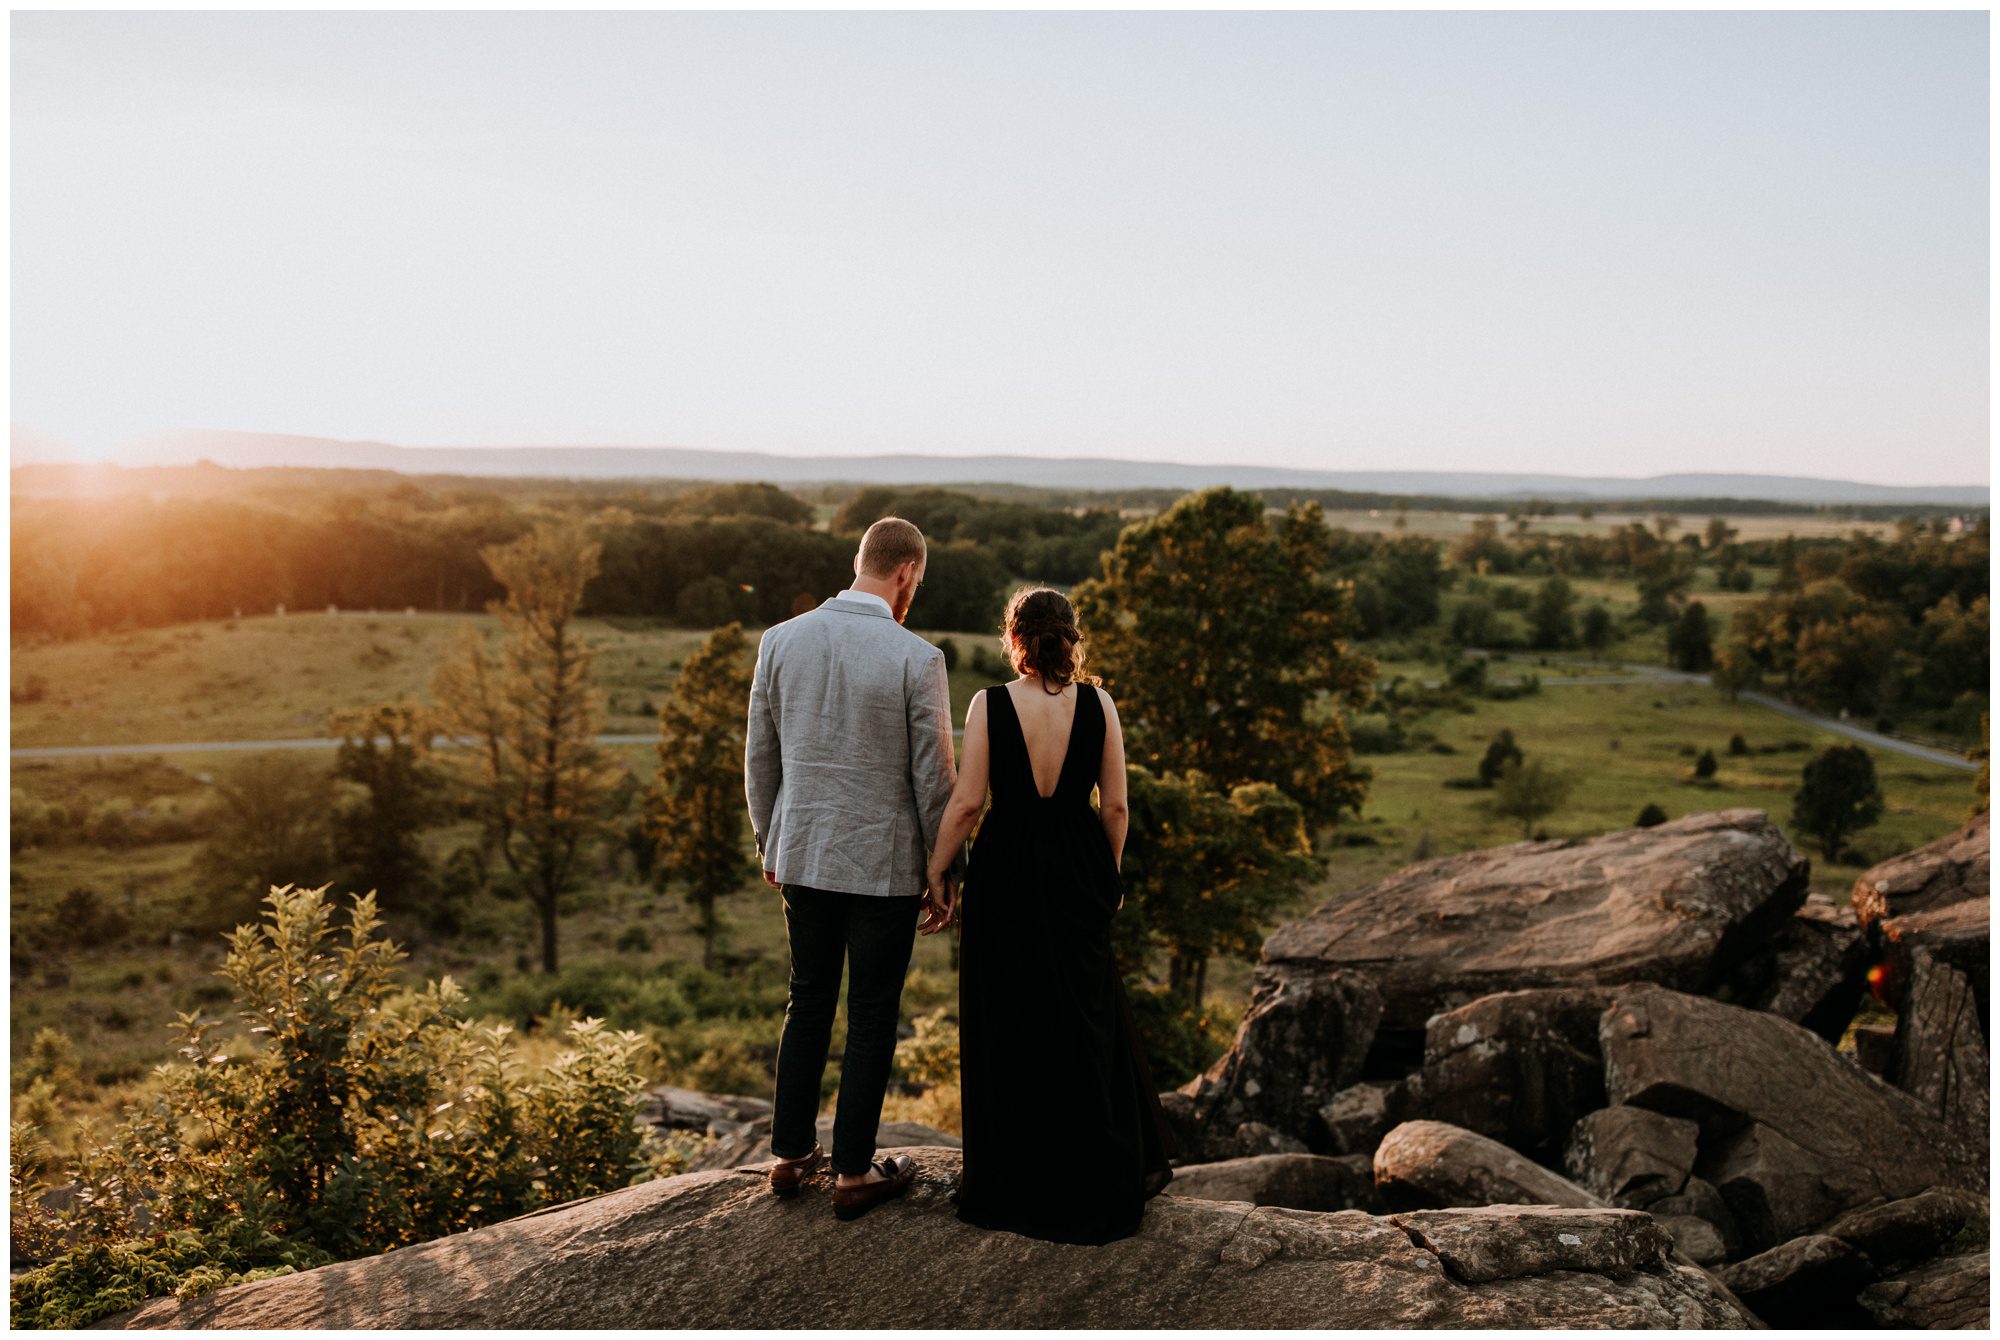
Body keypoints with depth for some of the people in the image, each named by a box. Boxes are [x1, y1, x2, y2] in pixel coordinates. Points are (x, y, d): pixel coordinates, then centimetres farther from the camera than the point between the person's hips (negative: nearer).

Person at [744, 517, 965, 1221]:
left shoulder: (780, 640, -2)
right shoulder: (916, 658, -15)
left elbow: (759, 756, 6)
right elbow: (933, 777, -10)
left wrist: (768, 842, 18)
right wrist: (945, 870, 2)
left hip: (803, 855, 4)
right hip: (884, 864, -4)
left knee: (808, 1003, 19)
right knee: (872, 1017, 9)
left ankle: (790, 1154, 28)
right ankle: (854, 1173, 18)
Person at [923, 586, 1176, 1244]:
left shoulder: (989, 704, -10)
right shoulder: (1097, 703, -5)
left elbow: (966, 801, -11)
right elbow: (1115, 804, -2)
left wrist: (936, 869, 1)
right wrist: (1110, 871, 12)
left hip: (1005, 870, -2)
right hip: (1079, 870, 2)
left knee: (1006, 1020, 11)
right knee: (1088, 1014, 16)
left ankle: (1010, 1179, 20)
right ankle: (1107, 1173, 25)